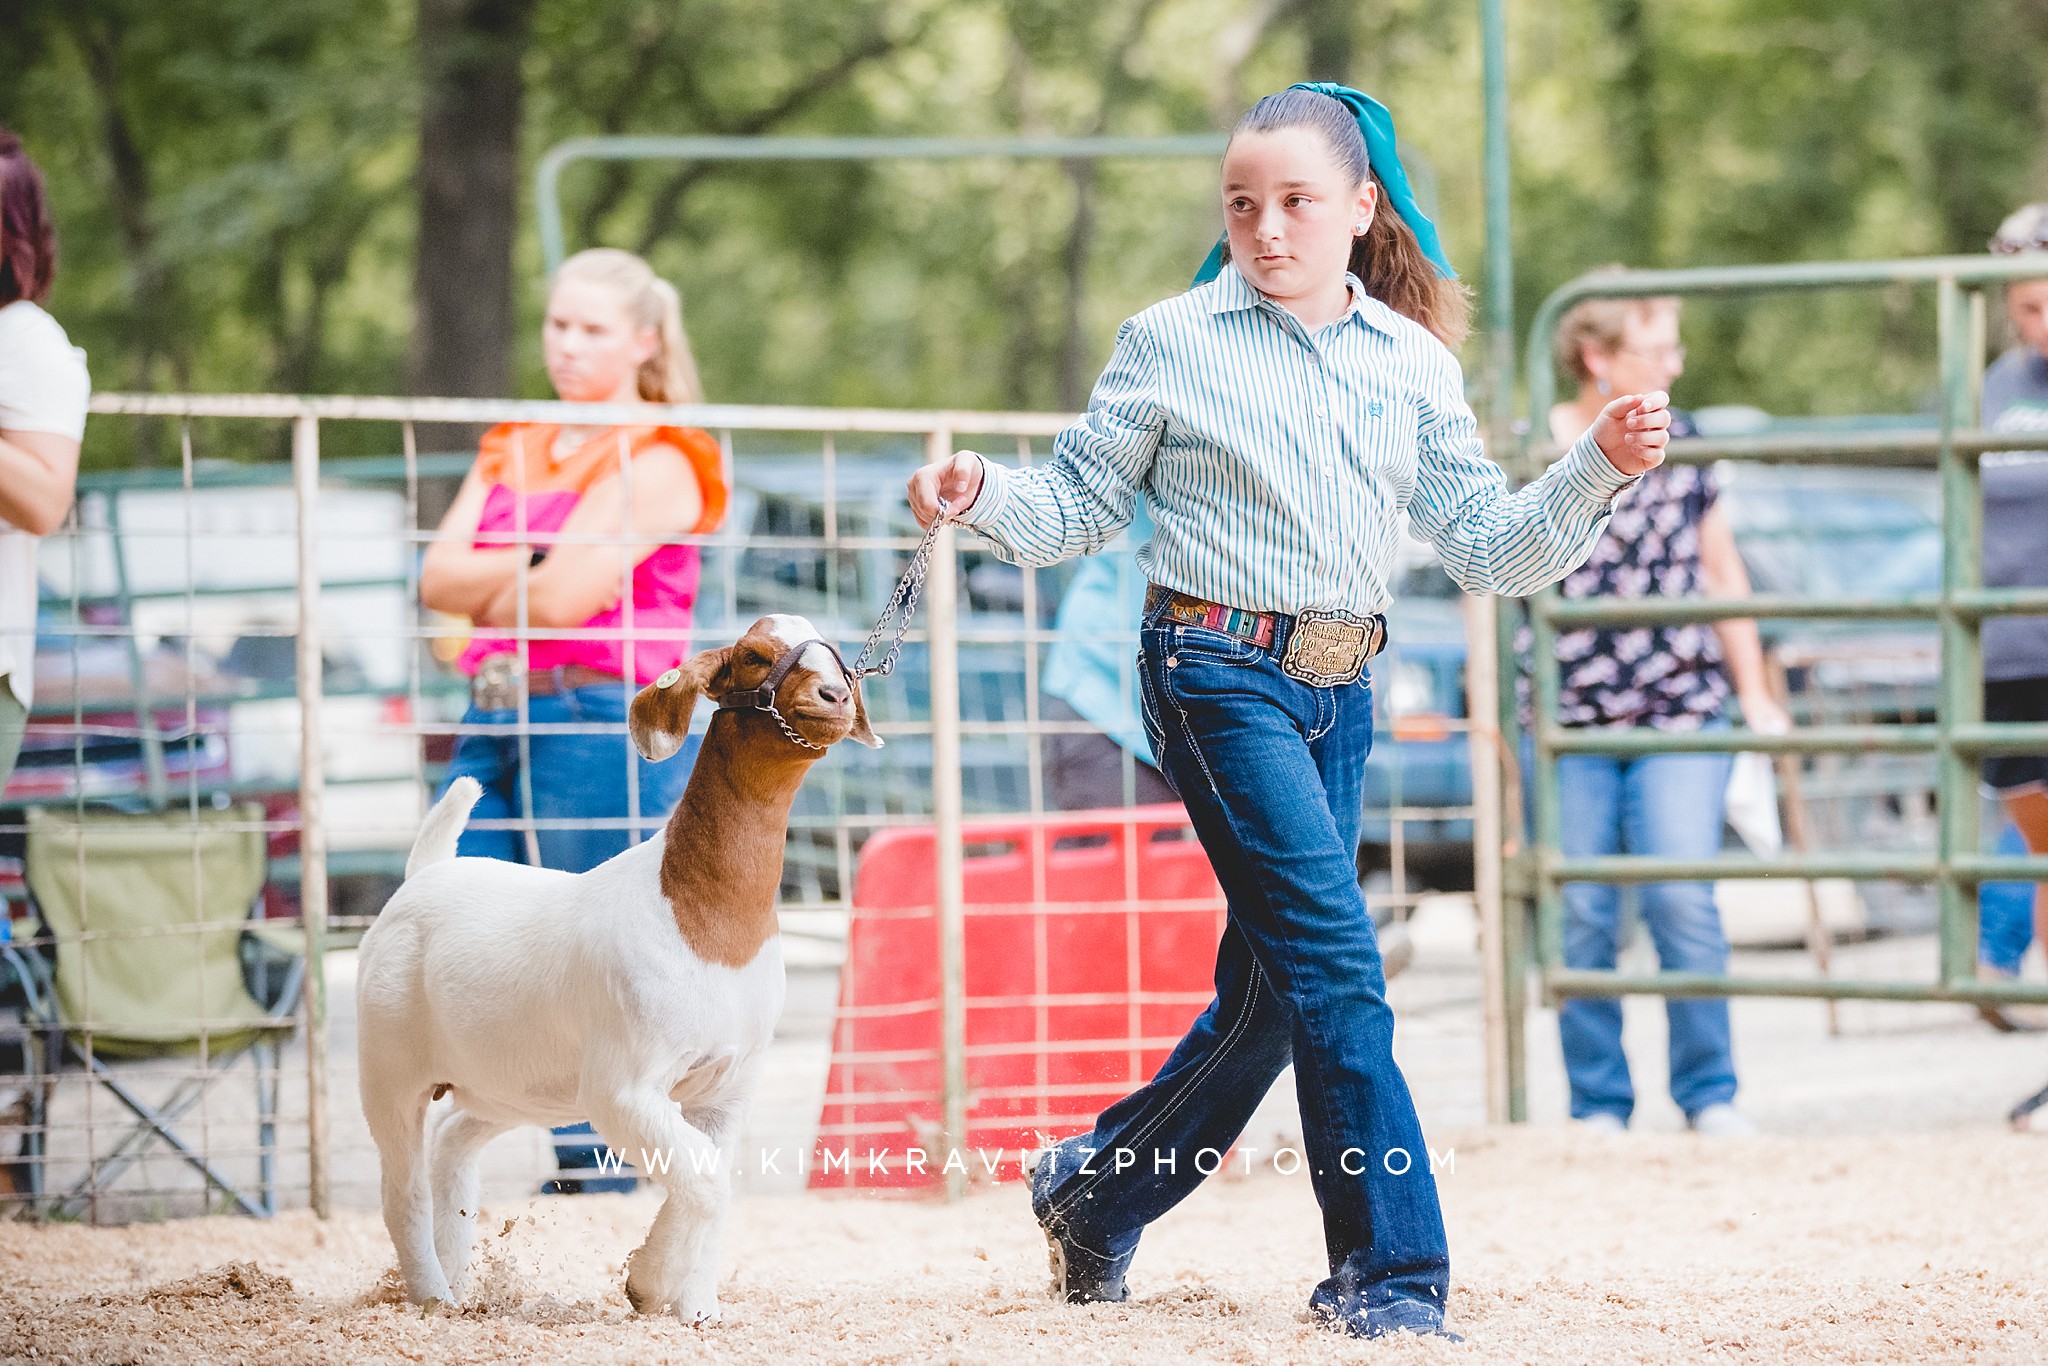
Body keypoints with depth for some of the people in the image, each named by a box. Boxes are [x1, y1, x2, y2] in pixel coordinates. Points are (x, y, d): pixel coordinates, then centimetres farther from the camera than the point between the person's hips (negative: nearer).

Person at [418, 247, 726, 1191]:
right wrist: (532, 565, -8)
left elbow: (563, 599, -15)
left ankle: (599, 1187, 3)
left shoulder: (655, 465, -4)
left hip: (606, 724, -7)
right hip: (497, 721, 7)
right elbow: (437, 575, 7)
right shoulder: (510, 453, 19)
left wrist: (489, 593, 3)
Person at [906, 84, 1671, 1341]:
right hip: (1219, 671, -5)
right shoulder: (1173, 344, -1)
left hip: (1339, 693, 5)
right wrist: (985, 496, -14)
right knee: (1335, 958, -15)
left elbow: (1492, 550, 6)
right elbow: (1083, 508, 4)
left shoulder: (1415, 364, 8)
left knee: (1274, 982, 11)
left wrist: (1598, 470, -8)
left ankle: (1096, 1193, 31)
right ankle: (1390, 1273, -13)